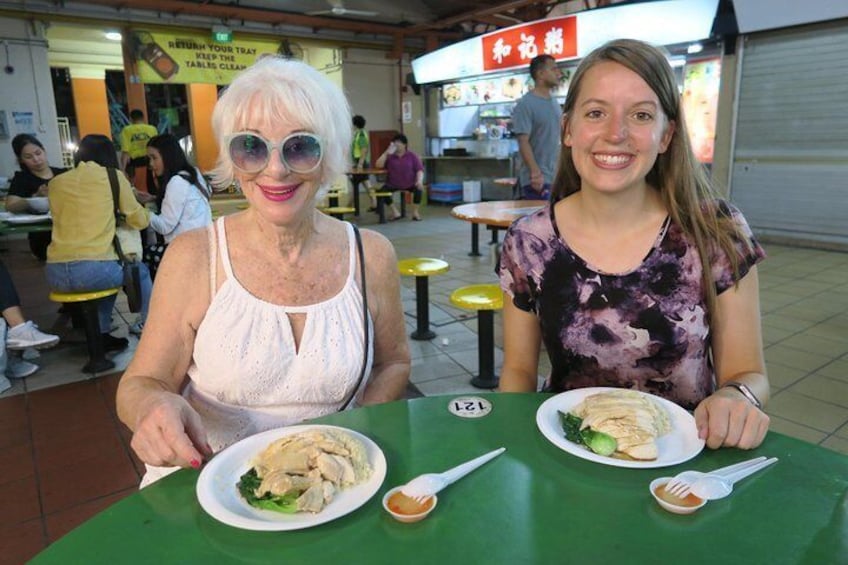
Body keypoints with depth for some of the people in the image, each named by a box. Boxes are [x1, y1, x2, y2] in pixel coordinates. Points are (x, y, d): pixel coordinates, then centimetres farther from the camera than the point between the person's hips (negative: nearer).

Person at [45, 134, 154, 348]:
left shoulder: (56, 182, 15)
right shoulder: (113, 177, 5)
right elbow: (140, 220, 10)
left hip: (55, 274, 5)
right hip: (93, 269, -4)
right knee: (140, 271, 27)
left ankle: (102, 334, 31)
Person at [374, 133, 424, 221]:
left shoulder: (412, 156, 3)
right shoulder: (390, 156, 3)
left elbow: (420, 169, -5)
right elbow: (378, 165, -9)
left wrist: (420, 181, -24)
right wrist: (386, 153, -15)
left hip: (410, 184, -1)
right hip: (393, 184, 1)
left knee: (419, 188, -29)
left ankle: (415, 212, -6)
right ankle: (395, 213, -5)